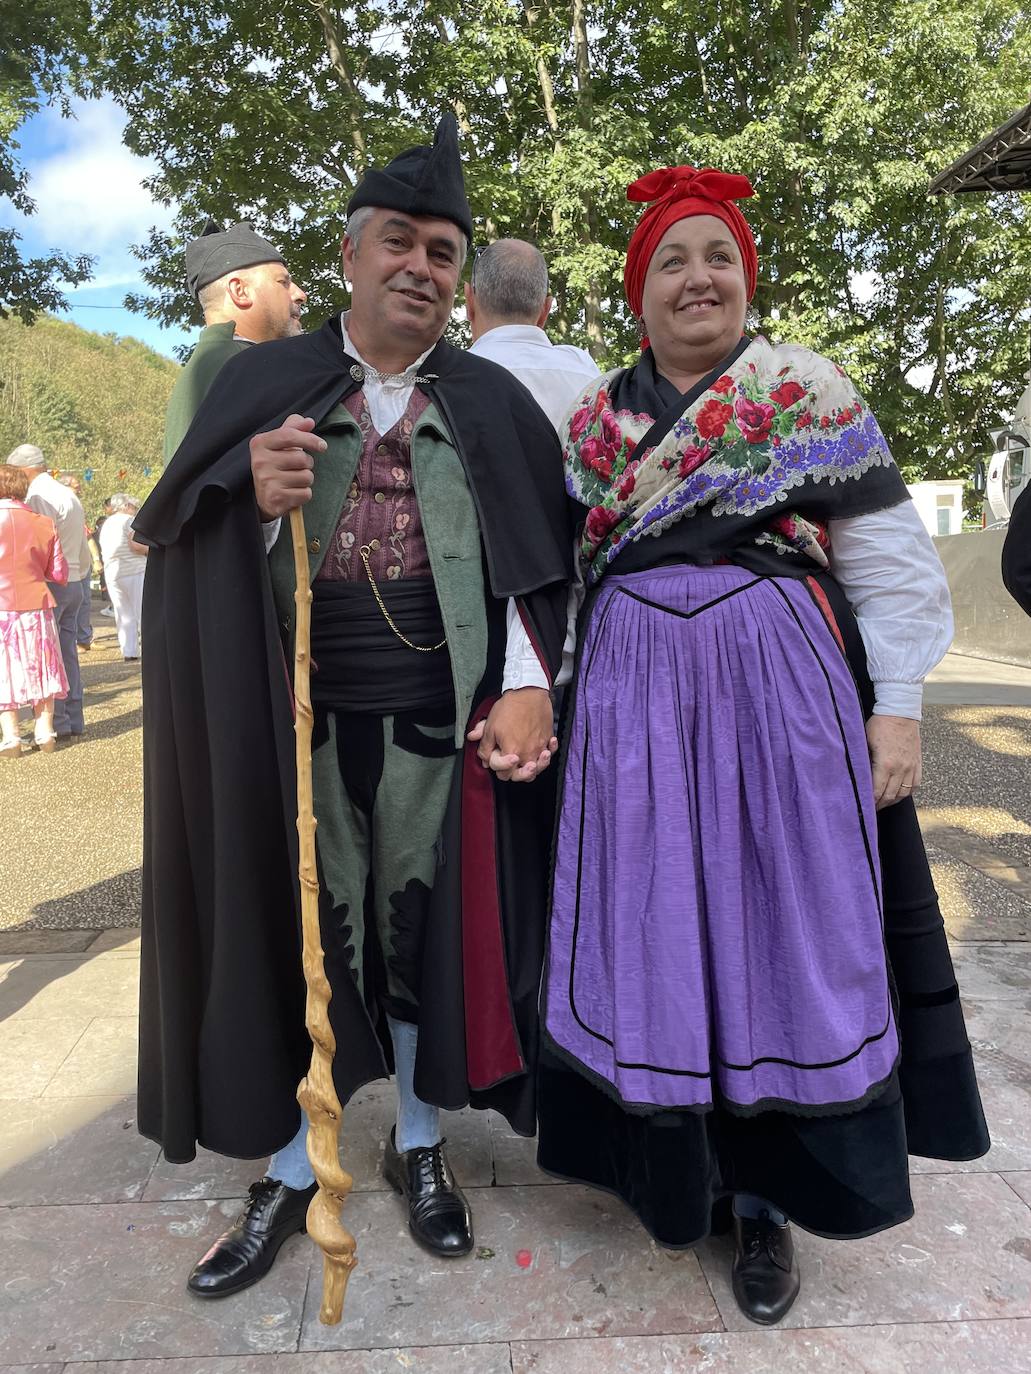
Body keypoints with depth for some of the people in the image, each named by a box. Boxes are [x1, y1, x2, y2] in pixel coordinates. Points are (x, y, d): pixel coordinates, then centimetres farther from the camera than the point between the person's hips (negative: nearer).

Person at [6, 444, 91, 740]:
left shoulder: (39, 497, -13)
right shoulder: (70, 495, 16)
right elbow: (84, 551, 19)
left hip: (49, 584, -9)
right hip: (73, 584, 9)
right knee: (68, 654, 10)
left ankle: (57, 724, -4)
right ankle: (73, 721, 14)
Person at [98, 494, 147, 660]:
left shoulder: (106, 525, 21)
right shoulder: (128, 520, -3)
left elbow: (103, 553, 21)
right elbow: (135, 545, -15)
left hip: (113, 575, 7)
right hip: (135, 571, -7)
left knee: (124, 616, 6)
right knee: (144, 612, -4)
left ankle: (129, 652, 3)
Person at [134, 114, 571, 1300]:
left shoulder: (492, 403, 7)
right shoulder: (262, 384, 7)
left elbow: (538, 563, 3)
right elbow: (182, 542, 2)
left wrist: (526, 688, -11)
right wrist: (252, 498, -19)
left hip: (443, 720, 0)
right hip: (300, 718, 1)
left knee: (429, 926, 9)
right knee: (299, 931, 8)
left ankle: (418, 1147, 32)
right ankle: (291, 1172, 28)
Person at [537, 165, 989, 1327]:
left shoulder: (811, 391, 3)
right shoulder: (592, 417, 11)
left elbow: (888, 562, 0)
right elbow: (567, 568, 14)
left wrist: (896, 705, -7)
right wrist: (548, 697, 6)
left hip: (780, 692, -2)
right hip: (633, 701, 2)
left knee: (779, 920, 2)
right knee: (650, 927, 6)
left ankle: (766, 1194, 21)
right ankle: (671, 1160, 28)